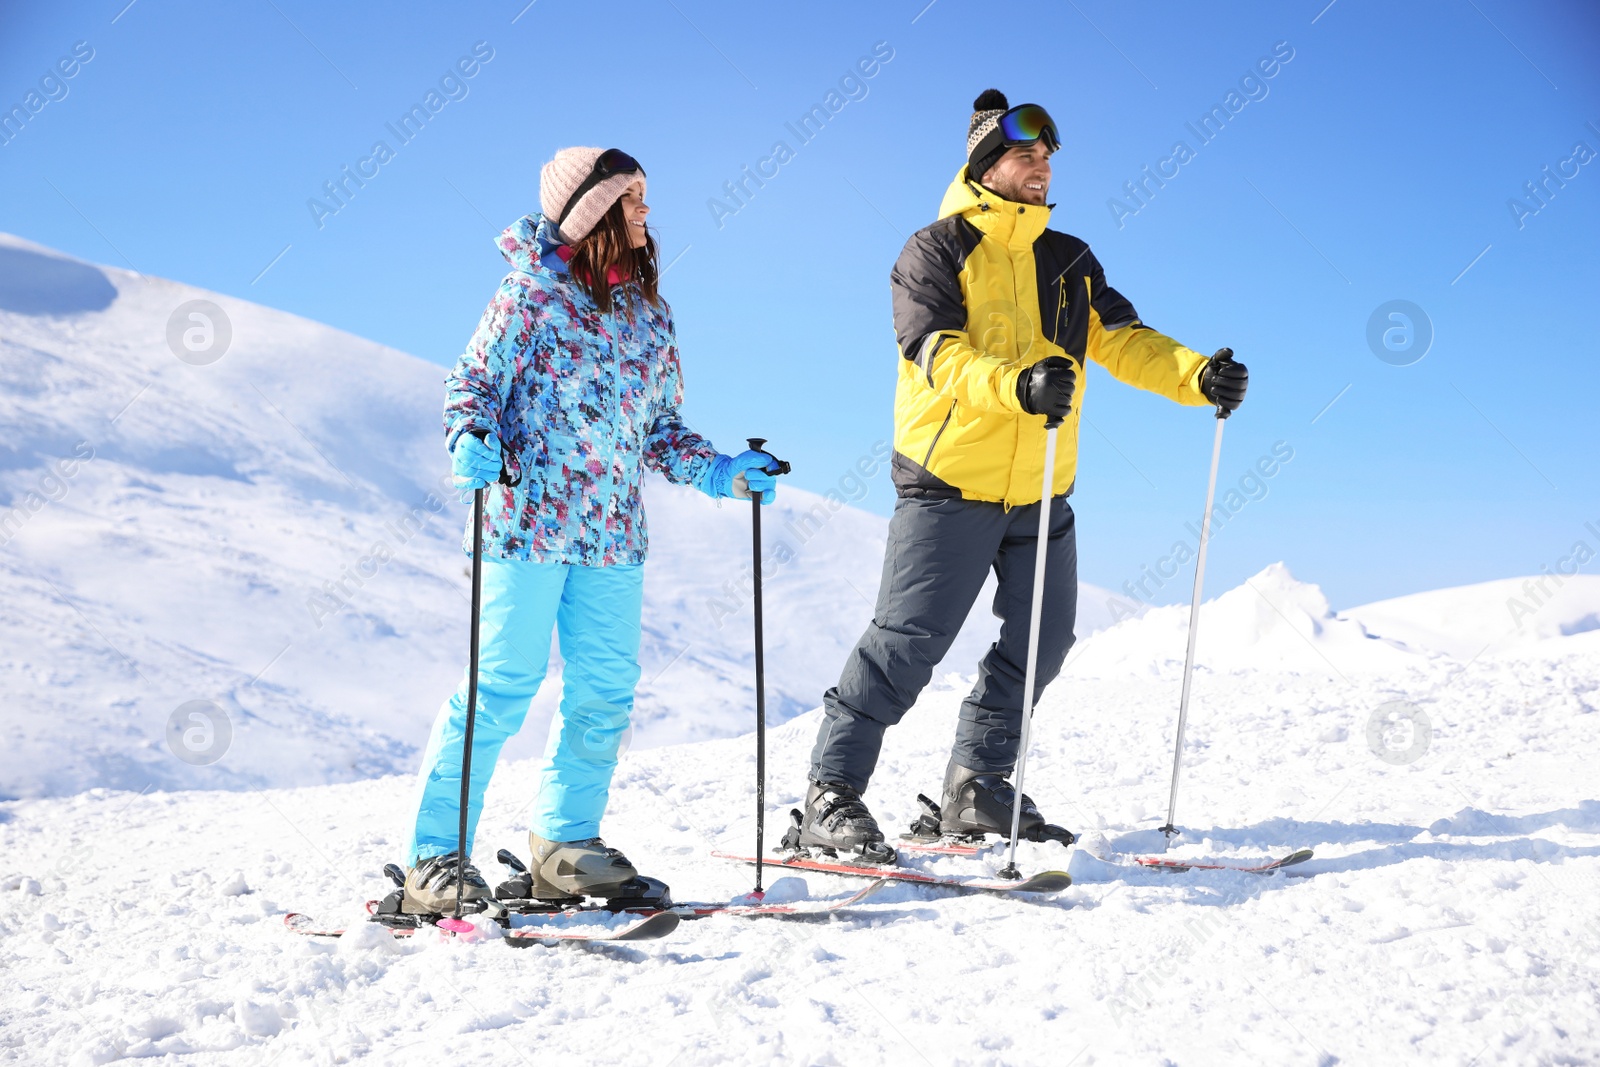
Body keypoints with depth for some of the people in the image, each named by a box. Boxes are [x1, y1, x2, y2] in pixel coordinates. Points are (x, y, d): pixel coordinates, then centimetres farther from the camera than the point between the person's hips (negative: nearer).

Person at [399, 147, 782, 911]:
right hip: (528, 518, -6)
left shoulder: (648, 311, 15)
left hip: (613, 532, 6)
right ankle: (433, 856, 4)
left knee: (605, 690, 5)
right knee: (503, 685, -7)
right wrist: (472, 440, -24)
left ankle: (564, 843, 21)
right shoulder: (532, 292, -1)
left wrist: (719, 472, 9)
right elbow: (474, 381, -4)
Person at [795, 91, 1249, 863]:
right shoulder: (935, 252, -3)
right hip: (950, 482, -6)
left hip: (1041, 491, 6)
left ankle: (977, 789, 22)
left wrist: (1198, 376, -14)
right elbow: (938, 354, -18)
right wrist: (1018, 385, -37)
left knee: (1042, 639, 8)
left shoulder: (1069, 260, 14)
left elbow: (1125, 342, 4)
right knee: (909, 639, -8)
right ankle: (832, 795, 1)